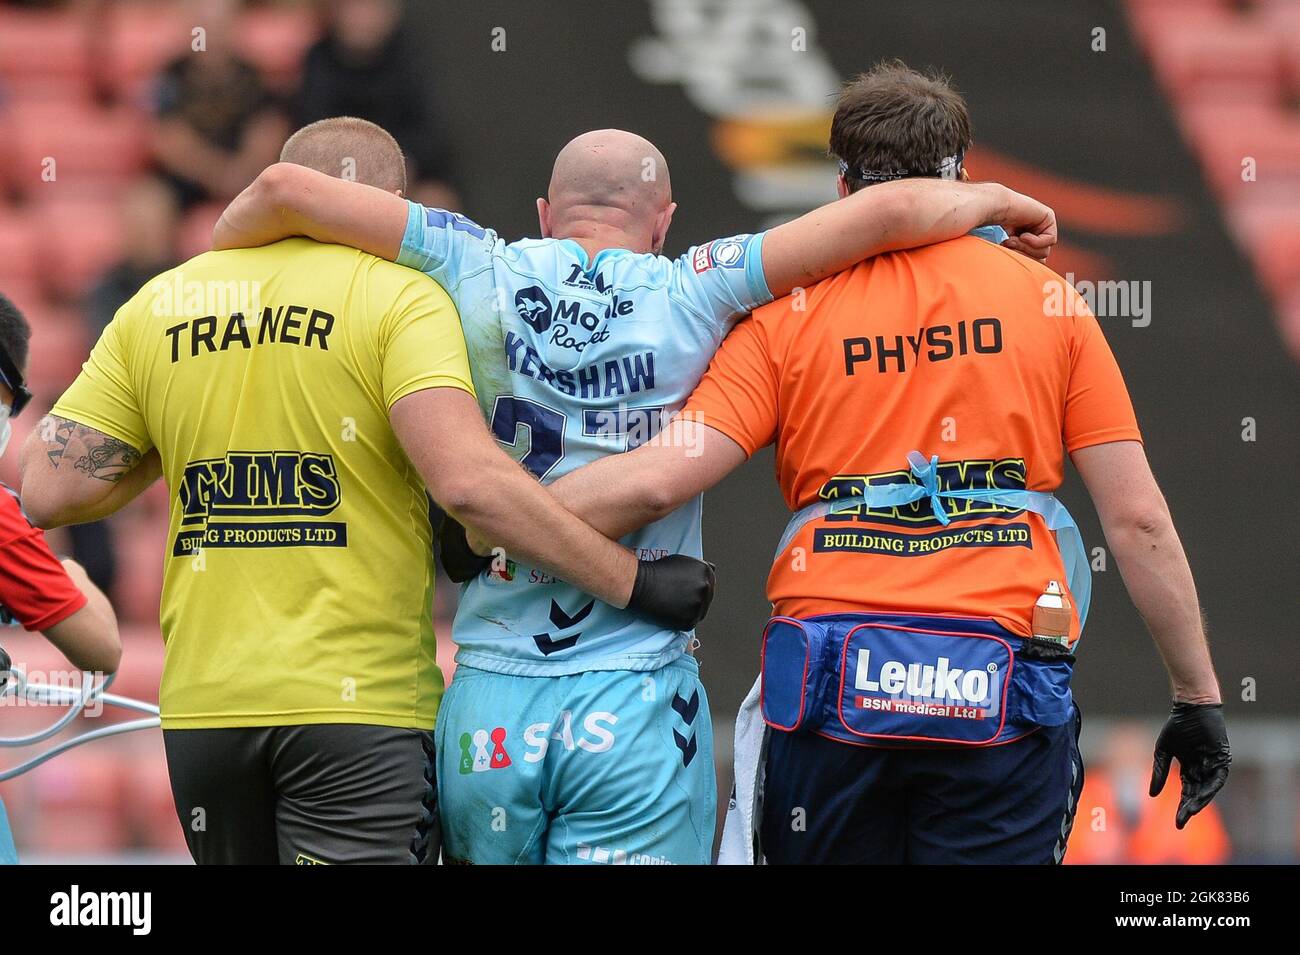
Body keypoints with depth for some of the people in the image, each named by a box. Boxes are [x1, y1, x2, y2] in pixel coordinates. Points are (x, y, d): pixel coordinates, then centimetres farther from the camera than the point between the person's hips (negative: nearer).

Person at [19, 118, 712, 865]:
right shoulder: (397, 296, -3)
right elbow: (468, 480, -17)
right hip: (359, 703, -5)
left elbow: (51, 490, 8)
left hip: (202, 705, 5)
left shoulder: (159, 306, 11)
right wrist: (634, 584, -13)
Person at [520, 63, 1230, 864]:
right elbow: (1140, 521, 5)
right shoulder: (1047, 301, 8)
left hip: (832, 685, 0)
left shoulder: (789, 314, 6)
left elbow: (657, 479, -7)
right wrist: (1199, 696, 12)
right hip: (1003, 698, 0)